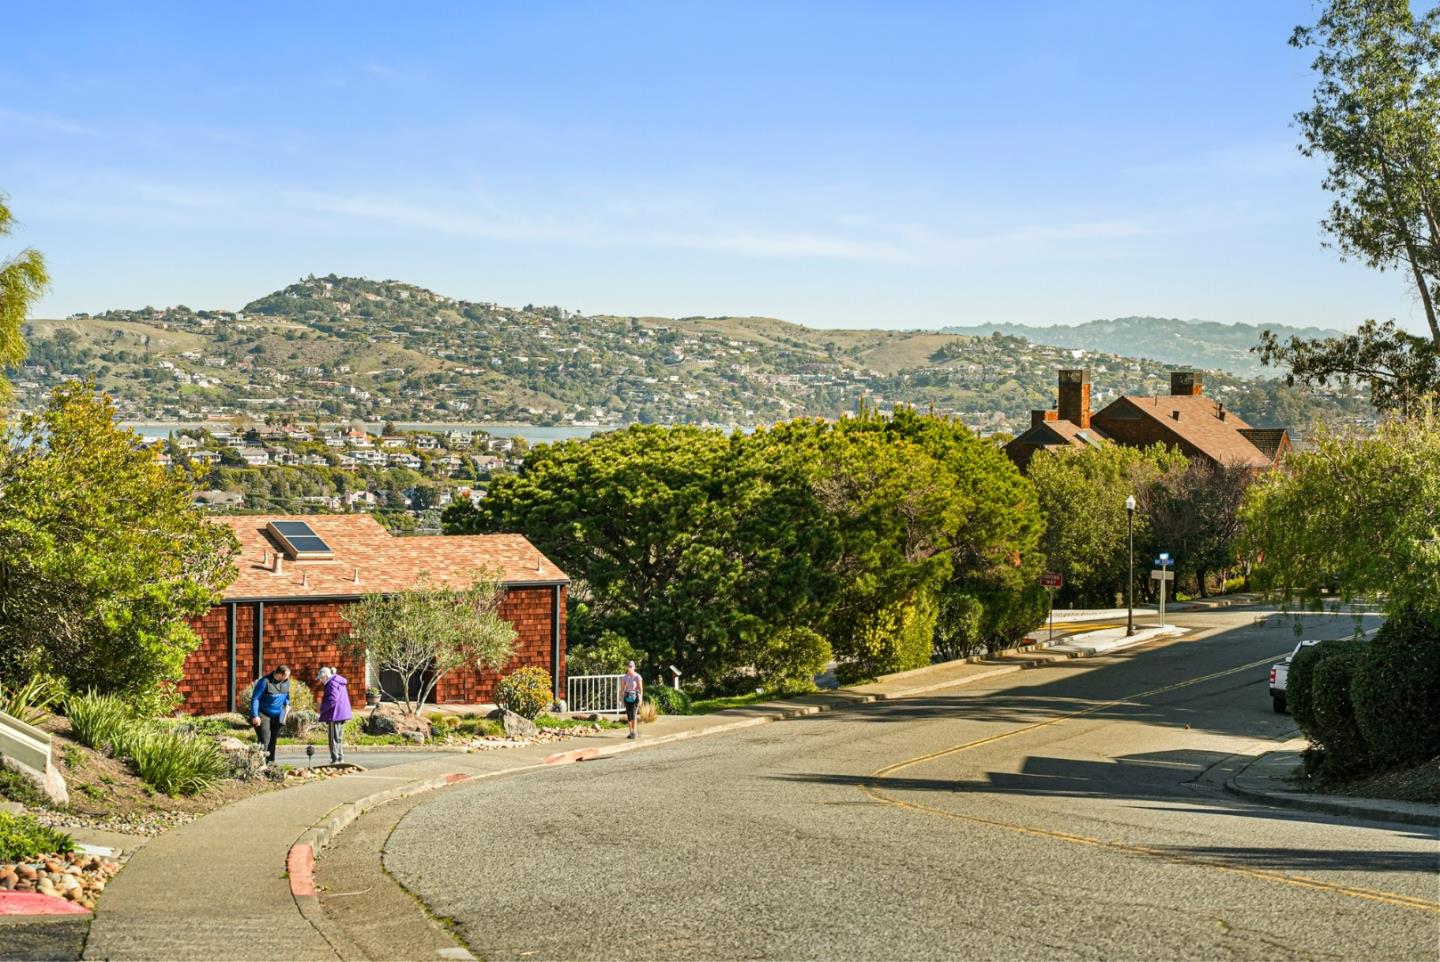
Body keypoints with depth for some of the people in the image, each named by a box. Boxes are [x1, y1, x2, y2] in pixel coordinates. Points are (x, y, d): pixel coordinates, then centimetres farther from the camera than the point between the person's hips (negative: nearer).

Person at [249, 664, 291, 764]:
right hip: (263, 715, -6)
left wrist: (287, 704, 9)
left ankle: (271, 761, 20)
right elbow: (255, 698, -16)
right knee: (265, 739, -15)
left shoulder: (286, 681, 0)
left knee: (273, 739, 11)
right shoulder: (265, 682, -19)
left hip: (277, 716, 6)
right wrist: (255, 716, -19)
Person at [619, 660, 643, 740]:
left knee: (633, 714, -14)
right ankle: (631, 732, 14)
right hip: (627, 697, 4)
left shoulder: (637, 676, -9)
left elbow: (641, 688, -8)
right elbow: (622, 688, 7)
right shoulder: (624, 677, 4)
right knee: (628, 715, 3)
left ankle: (634, 733, -7)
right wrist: (621, 698, -1)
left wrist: (641, 699, -15)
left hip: (635, 697, -4)